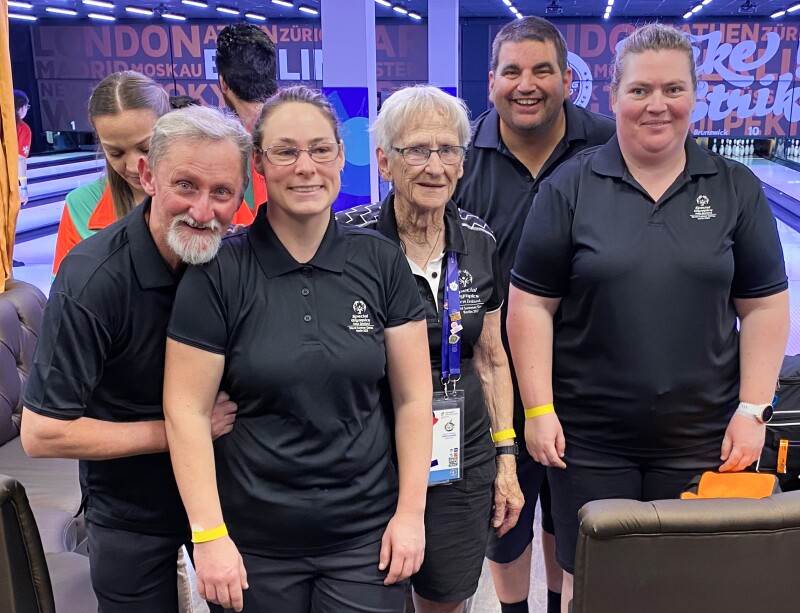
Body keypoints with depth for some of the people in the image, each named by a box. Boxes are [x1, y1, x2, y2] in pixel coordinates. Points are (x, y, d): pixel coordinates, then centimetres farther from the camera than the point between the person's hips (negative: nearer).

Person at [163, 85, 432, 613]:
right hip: (252, 544, -1)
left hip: (367, 535, 1)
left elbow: (412, 397, 0)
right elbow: (187, 410, -8)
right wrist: (208, 535, -11)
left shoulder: (381, 262, -2)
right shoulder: (218, 273, -8)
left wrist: (411, 512, -3)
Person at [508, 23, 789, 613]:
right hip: (588, 438, -1)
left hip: (701, 439, 2)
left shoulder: (737, 188, 3)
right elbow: (532, 304, -3)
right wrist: (539, 410, -7)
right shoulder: (570, 187, -3)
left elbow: (764, 307, 5)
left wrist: (752, 409, -2)